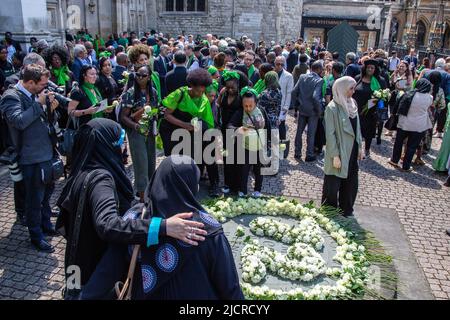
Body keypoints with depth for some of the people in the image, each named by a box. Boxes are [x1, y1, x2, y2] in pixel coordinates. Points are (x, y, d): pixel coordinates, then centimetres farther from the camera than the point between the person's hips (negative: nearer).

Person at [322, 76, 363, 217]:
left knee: (351, 183, 16)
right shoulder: (332, 108, -16)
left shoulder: (352, 103, 4)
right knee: (333, 185, 6)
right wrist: (335, 156, -18)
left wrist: (360, 146, 12)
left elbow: (357, 127, 13)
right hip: (340, 152, -7)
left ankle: (346, 209, 34)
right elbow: (330, 134, -17)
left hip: (352, 151, 7)